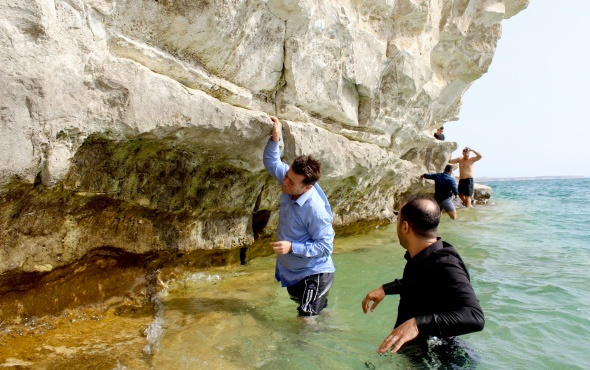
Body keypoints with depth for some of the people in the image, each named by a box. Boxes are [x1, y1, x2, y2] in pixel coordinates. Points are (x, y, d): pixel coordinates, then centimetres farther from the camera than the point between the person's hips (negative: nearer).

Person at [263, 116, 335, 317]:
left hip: (314, 275, -8)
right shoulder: (293, 181, -11)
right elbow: (272, 163, 5)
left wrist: (292, 247, -31)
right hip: (293, 272, 9)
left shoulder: (315, 209, -33)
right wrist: (275, 138, -11)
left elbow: (325, 246, -26)